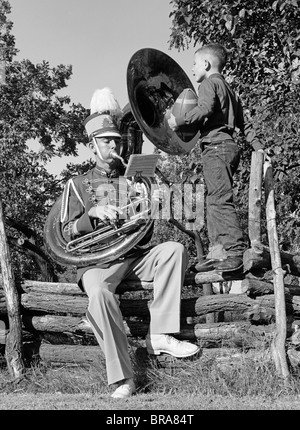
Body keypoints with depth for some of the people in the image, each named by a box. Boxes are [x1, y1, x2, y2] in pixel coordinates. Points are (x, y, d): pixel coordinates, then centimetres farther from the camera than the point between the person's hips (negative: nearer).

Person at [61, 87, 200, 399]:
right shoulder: (78, 184, 13)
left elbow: (145, 234, 16)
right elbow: (67, 233, 2)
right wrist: (93, 213, -15)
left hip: (134, 256, 4)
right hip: (97, 261, -3)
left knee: (175, 249, -24)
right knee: (100, 294, -36)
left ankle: (158, 335, -25)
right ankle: (122, 378, -29)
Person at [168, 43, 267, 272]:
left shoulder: (209, 83, 0)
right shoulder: (228, 89, 27)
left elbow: (205, 109, -21)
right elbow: (244, 122, 25)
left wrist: (179, 121, -14)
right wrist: (258, 147, 24)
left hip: (216, 147, -10)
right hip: (229, 147, 10)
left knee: (220, 200, -12)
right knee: (214, 201, 9)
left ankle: (237, 251, -14)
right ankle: (217, 251, 9)